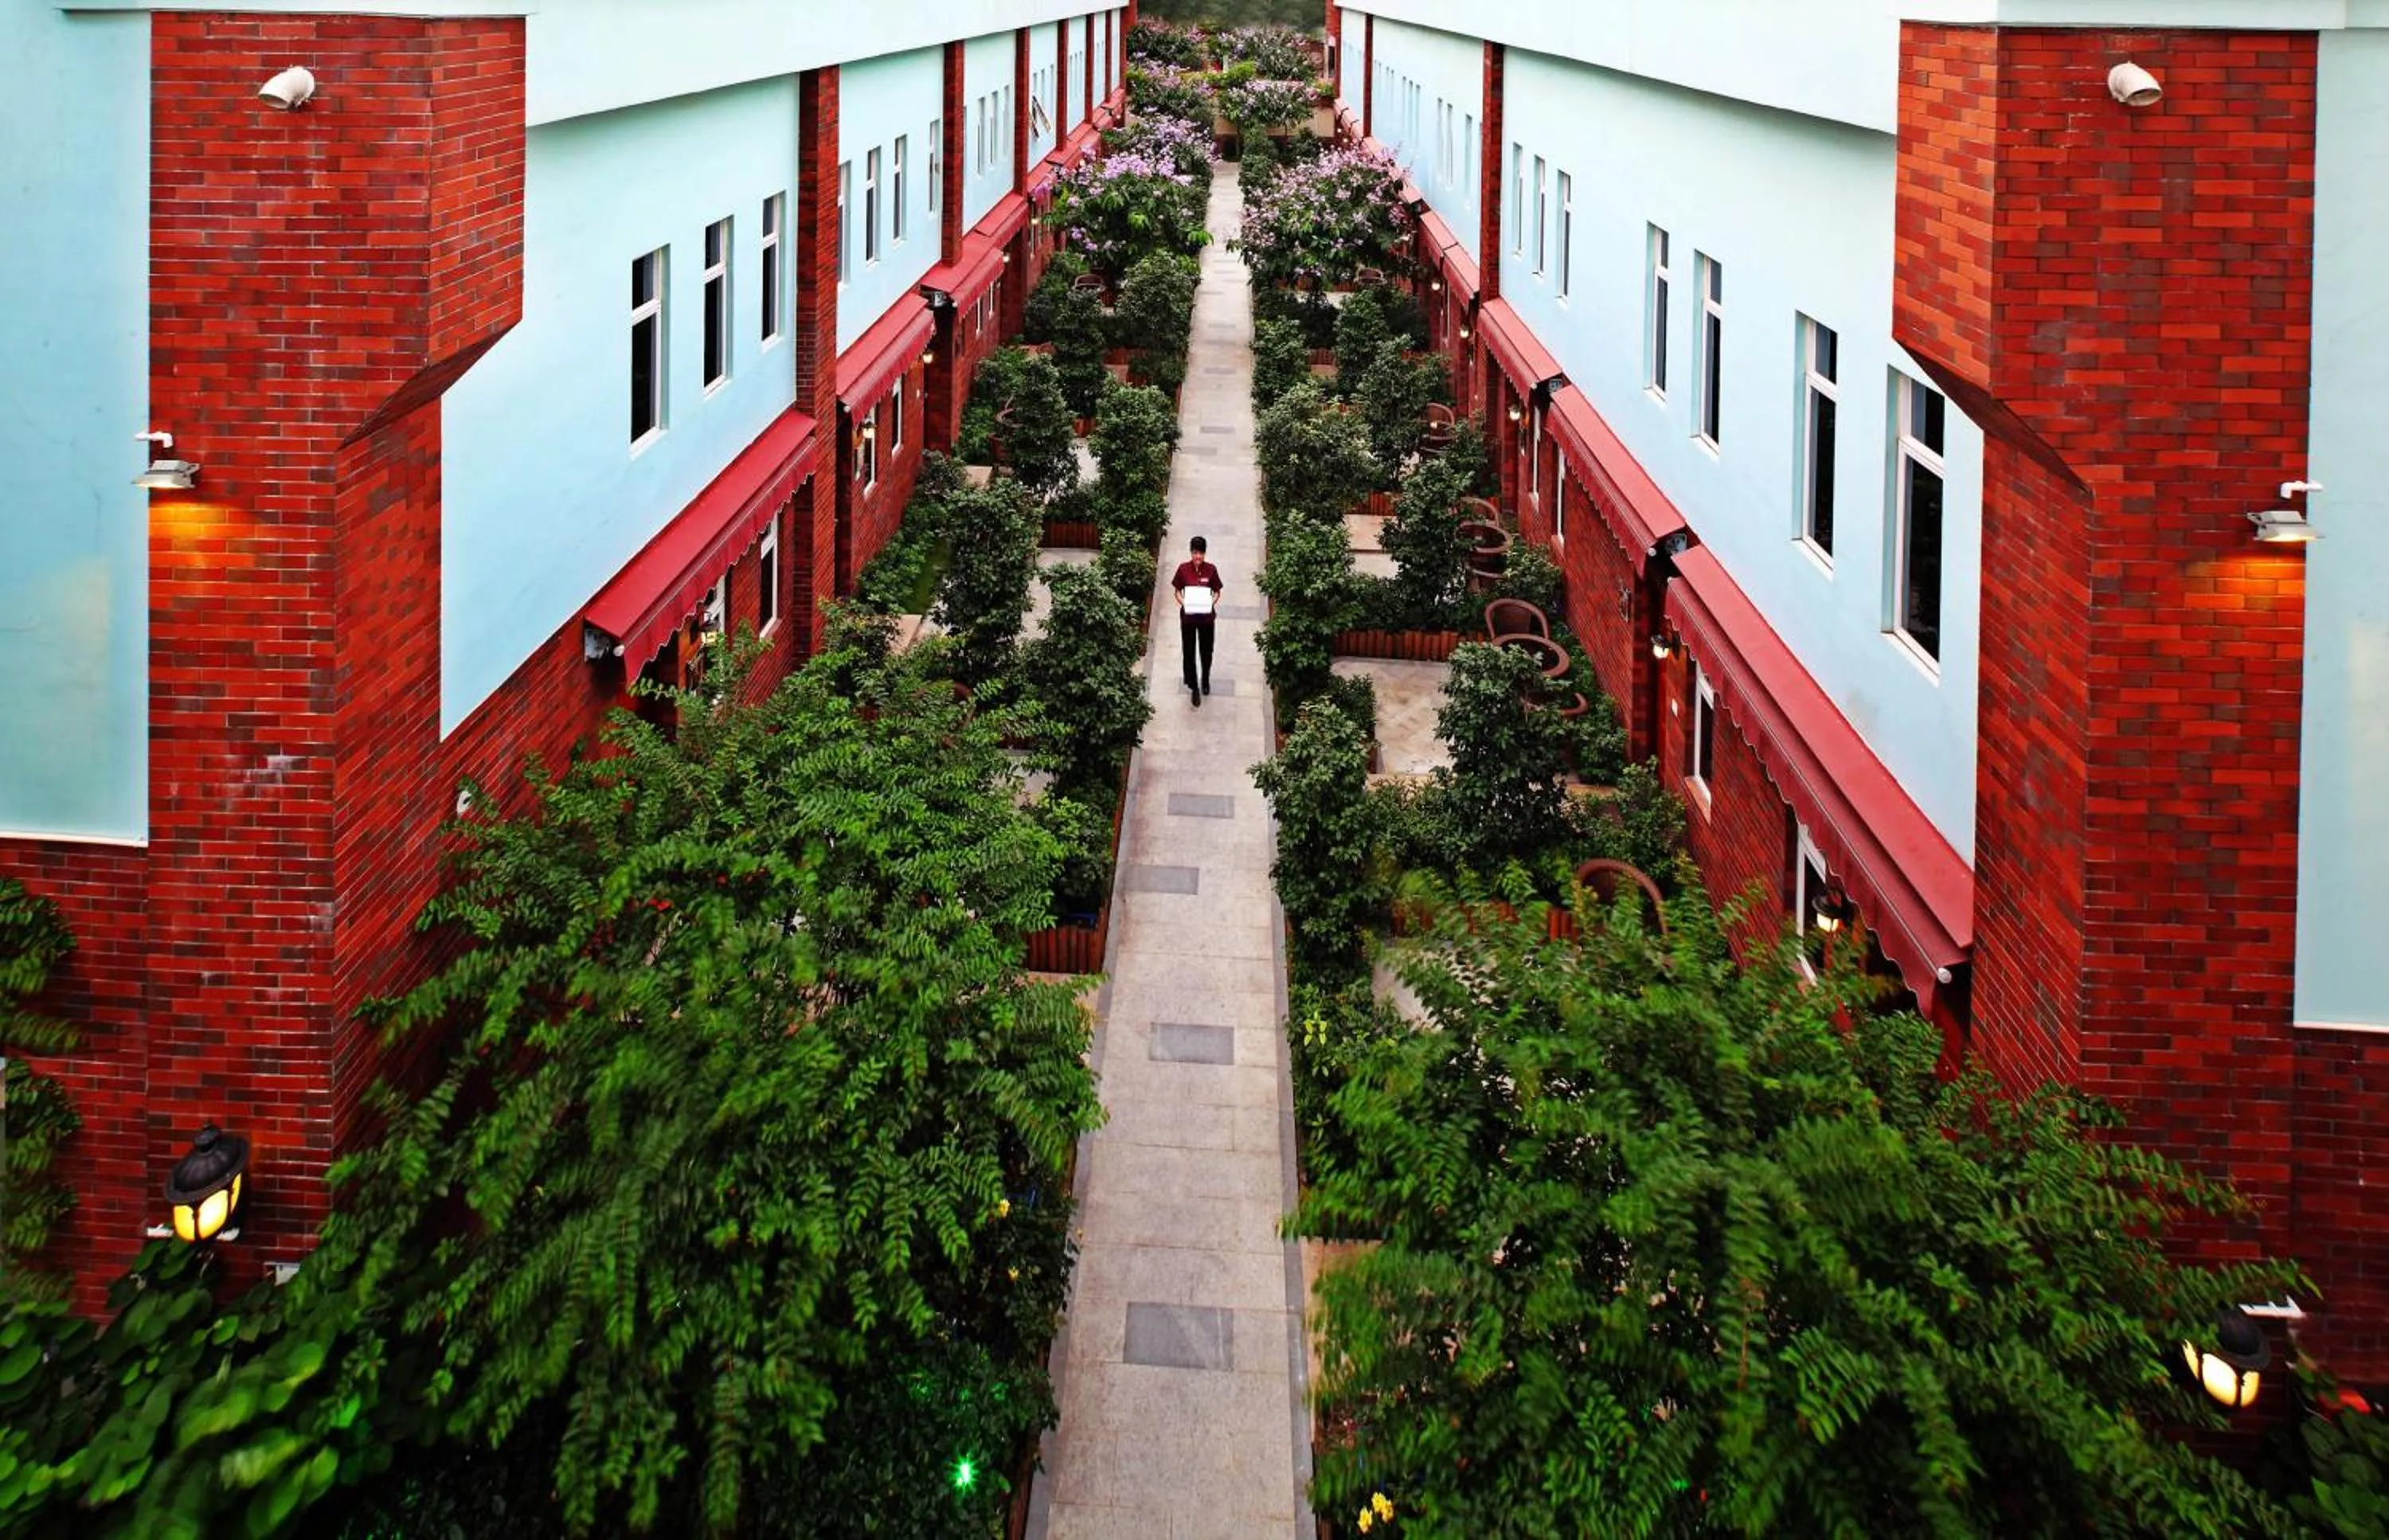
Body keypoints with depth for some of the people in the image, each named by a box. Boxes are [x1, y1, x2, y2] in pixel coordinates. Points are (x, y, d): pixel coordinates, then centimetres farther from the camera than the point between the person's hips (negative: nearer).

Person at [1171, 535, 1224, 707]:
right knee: (1190, 652, 5)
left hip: (1206, 616, 1)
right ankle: (1194, 687, 20)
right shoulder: (1183, 569, -11)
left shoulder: (1211, 569, -10)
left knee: (1206, 651, 17)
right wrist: (1183, 602, -21)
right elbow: (1178, 591, -2)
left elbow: (1216, 592, 0)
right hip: (1188, 616, -1)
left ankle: (1205, 680, 43)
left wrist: (1212, 603, -20)